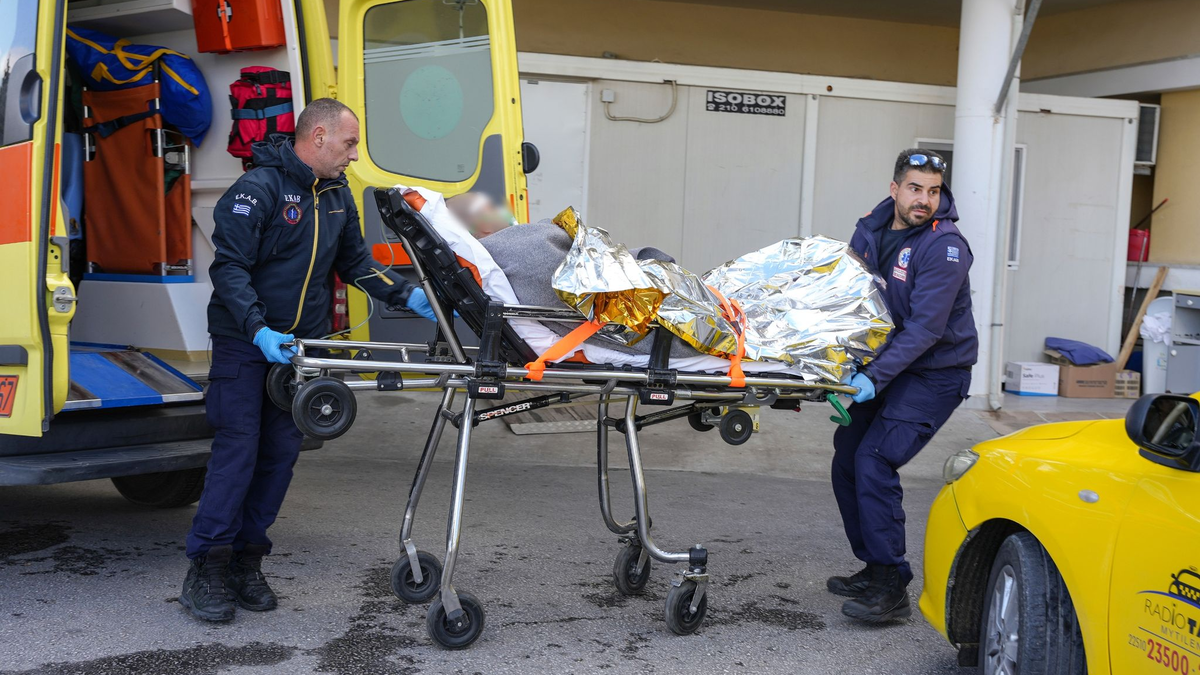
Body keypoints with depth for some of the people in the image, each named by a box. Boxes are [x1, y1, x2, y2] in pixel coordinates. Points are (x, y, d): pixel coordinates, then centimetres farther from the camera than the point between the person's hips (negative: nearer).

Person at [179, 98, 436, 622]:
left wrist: (407, 295, 4)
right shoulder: (258, 188, -13)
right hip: (245, 343, -7)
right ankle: (206, 570, 1)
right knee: (237, 451, -8)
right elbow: (228, 266, -17)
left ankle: (246, 562, 16)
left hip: (299, 345, 7)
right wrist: (259, 330, -28)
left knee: (280, 454, 6)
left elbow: (355, 261, 18)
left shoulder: (337, 194, 11)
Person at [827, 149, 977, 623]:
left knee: (874, 463, -18)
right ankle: (872, 568, 22)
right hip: (886, 366, 8)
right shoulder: (870, 229, 2)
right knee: (847, 459, 7)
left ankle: (891, 588, -10)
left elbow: (925, 327, -25)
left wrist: (875, 377, -31)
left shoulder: (945, 246, -20)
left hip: (935, 374, -8)